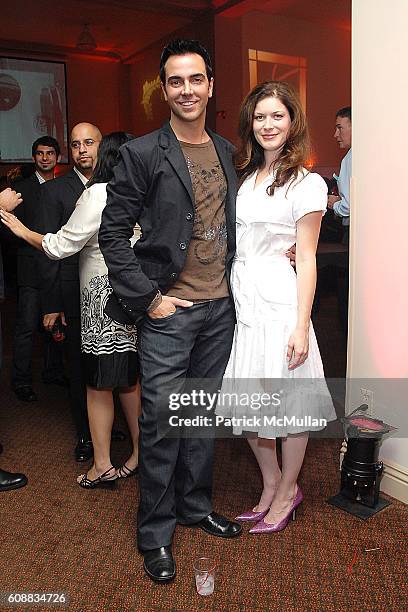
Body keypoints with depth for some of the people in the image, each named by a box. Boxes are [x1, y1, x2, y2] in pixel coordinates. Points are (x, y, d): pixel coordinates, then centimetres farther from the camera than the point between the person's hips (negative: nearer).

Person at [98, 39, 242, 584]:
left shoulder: (227, 152, 11)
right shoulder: (142, 153, -6)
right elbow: (112, 233, -7)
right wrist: (148, 297, -12)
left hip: (220, 308, 5)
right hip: (168, 313, -5)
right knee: (161, 424, 3)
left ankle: (195, 505, 36)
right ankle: (155, 533, 23)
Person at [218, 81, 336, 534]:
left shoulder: (307, 184, -5)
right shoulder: (244, 177, 13)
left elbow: (306, 260, -8)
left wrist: (301, 326, -13)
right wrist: (229, 299, 7)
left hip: (278, 300, -6)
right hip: (240, 300, 6)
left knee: (287, 400, 7)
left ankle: (287, 492, 29)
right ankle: (270, 486, 34)